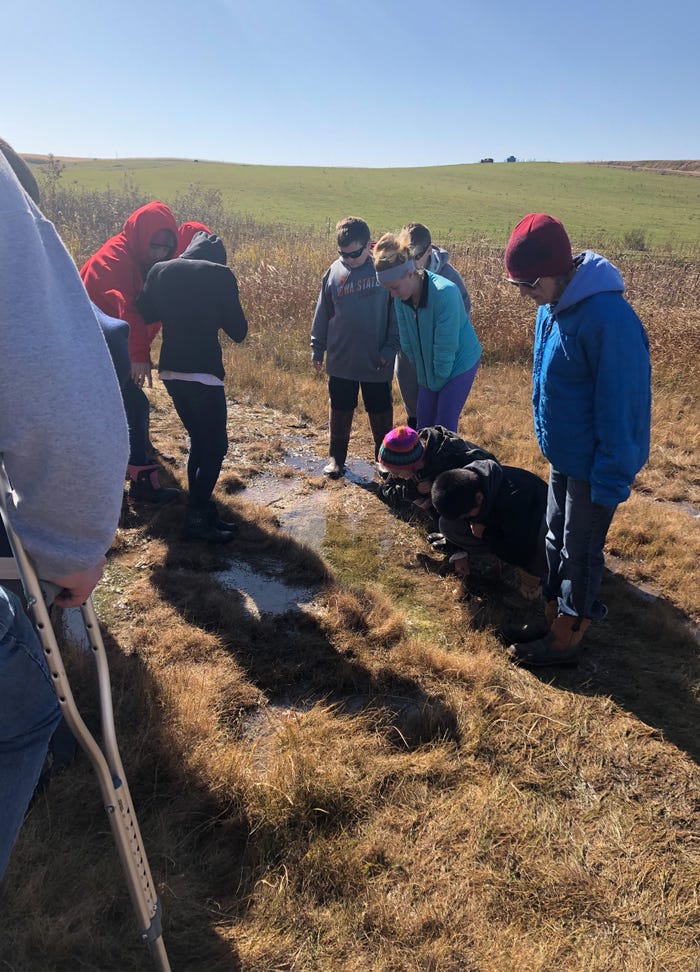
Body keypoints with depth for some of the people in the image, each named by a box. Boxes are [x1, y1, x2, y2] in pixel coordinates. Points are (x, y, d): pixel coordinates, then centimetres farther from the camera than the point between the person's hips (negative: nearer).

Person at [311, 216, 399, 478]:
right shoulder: (335, 270, 0)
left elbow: (397, 313, -4)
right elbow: (322, 313, 9)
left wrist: (390, 348, -9)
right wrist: (317, 348, 10)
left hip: (377, 361, -2)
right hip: (340, 359, 3)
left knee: (380, 412, 11)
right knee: (340, 410, 13)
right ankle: (337, 456, 29)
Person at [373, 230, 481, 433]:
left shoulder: (445, 293, -29)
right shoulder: (401, 298, -11)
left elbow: (446, 347, -24)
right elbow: (407, 341, -1)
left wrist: (438, 380, -14)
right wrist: (424, 374, 4)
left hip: (459, 364, -6)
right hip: (428, 370, 6)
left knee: (444, 426, -7)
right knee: (423, 423, 9)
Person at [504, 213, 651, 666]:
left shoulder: (607, 317, -29)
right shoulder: (553, 304, -1)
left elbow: (621, 407, -25)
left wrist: (611, 479, -20)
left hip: (593, 463, -8)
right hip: (563, 455, 8)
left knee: (580, 551, 7)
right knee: (557, 538, 20)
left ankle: (566, 639, 24)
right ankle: (555, 612, 38)